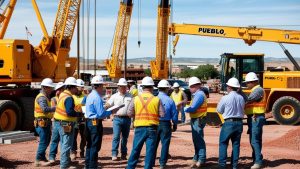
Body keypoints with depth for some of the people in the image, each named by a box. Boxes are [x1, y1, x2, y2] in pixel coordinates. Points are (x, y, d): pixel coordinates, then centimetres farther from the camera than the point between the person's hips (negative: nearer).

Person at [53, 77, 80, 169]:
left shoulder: (63, 94, 10)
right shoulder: (69, 98, -20)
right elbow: (70, 112, -29)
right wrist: (79, 114, -16)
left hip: (59, 122, 10)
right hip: (66, 124, -10)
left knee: (64, 144, 21)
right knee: (67, 145, -5)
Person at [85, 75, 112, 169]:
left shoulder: (90, 95, 12)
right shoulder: (97, 97, -18)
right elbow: (101, 114, -21)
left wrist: (104, 109, 13)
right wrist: (110, 112, -7)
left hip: (89, 122, 10)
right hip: (96, 123, -10)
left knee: (89, 145, 17)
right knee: (95, 146, -2)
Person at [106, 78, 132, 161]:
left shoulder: (130, 96, 9)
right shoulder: (114, 96, 5)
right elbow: (107, 105, 0)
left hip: (127, 119, 2)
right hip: (117, 119, -2)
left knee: (125, 137, 10)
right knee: (116, 136, -10)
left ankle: (123, 154, 18)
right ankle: (114, 154, -8)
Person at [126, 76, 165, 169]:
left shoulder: (136, 99, -2)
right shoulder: (156, 99, -5)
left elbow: (129, 113, 1)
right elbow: (162, 114, -5)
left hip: (139, 128, 1)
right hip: (152, 128, -1)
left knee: (135, 149, 10)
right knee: (150, 150, 4)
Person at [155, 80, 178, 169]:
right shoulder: (170, 100, -9)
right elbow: (174, 114, -3)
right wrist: (175, 124, 11)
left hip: (155, 124, 2)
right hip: (165, 124, -2)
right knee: (165, 144, 6)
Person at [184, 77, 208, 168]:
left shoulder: (199, 95, -18)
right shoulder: (196, 95, 14)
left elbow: (193, 108, -22)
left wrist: (184, 109, -7)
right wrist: (187, 108, -2)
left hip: (199, 119, -10)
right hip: (195, 119, 10)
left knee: (199, 140, -6)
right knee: (196, 139, 17)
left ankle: (201, 160, -1)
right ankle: (196, 158, 28)